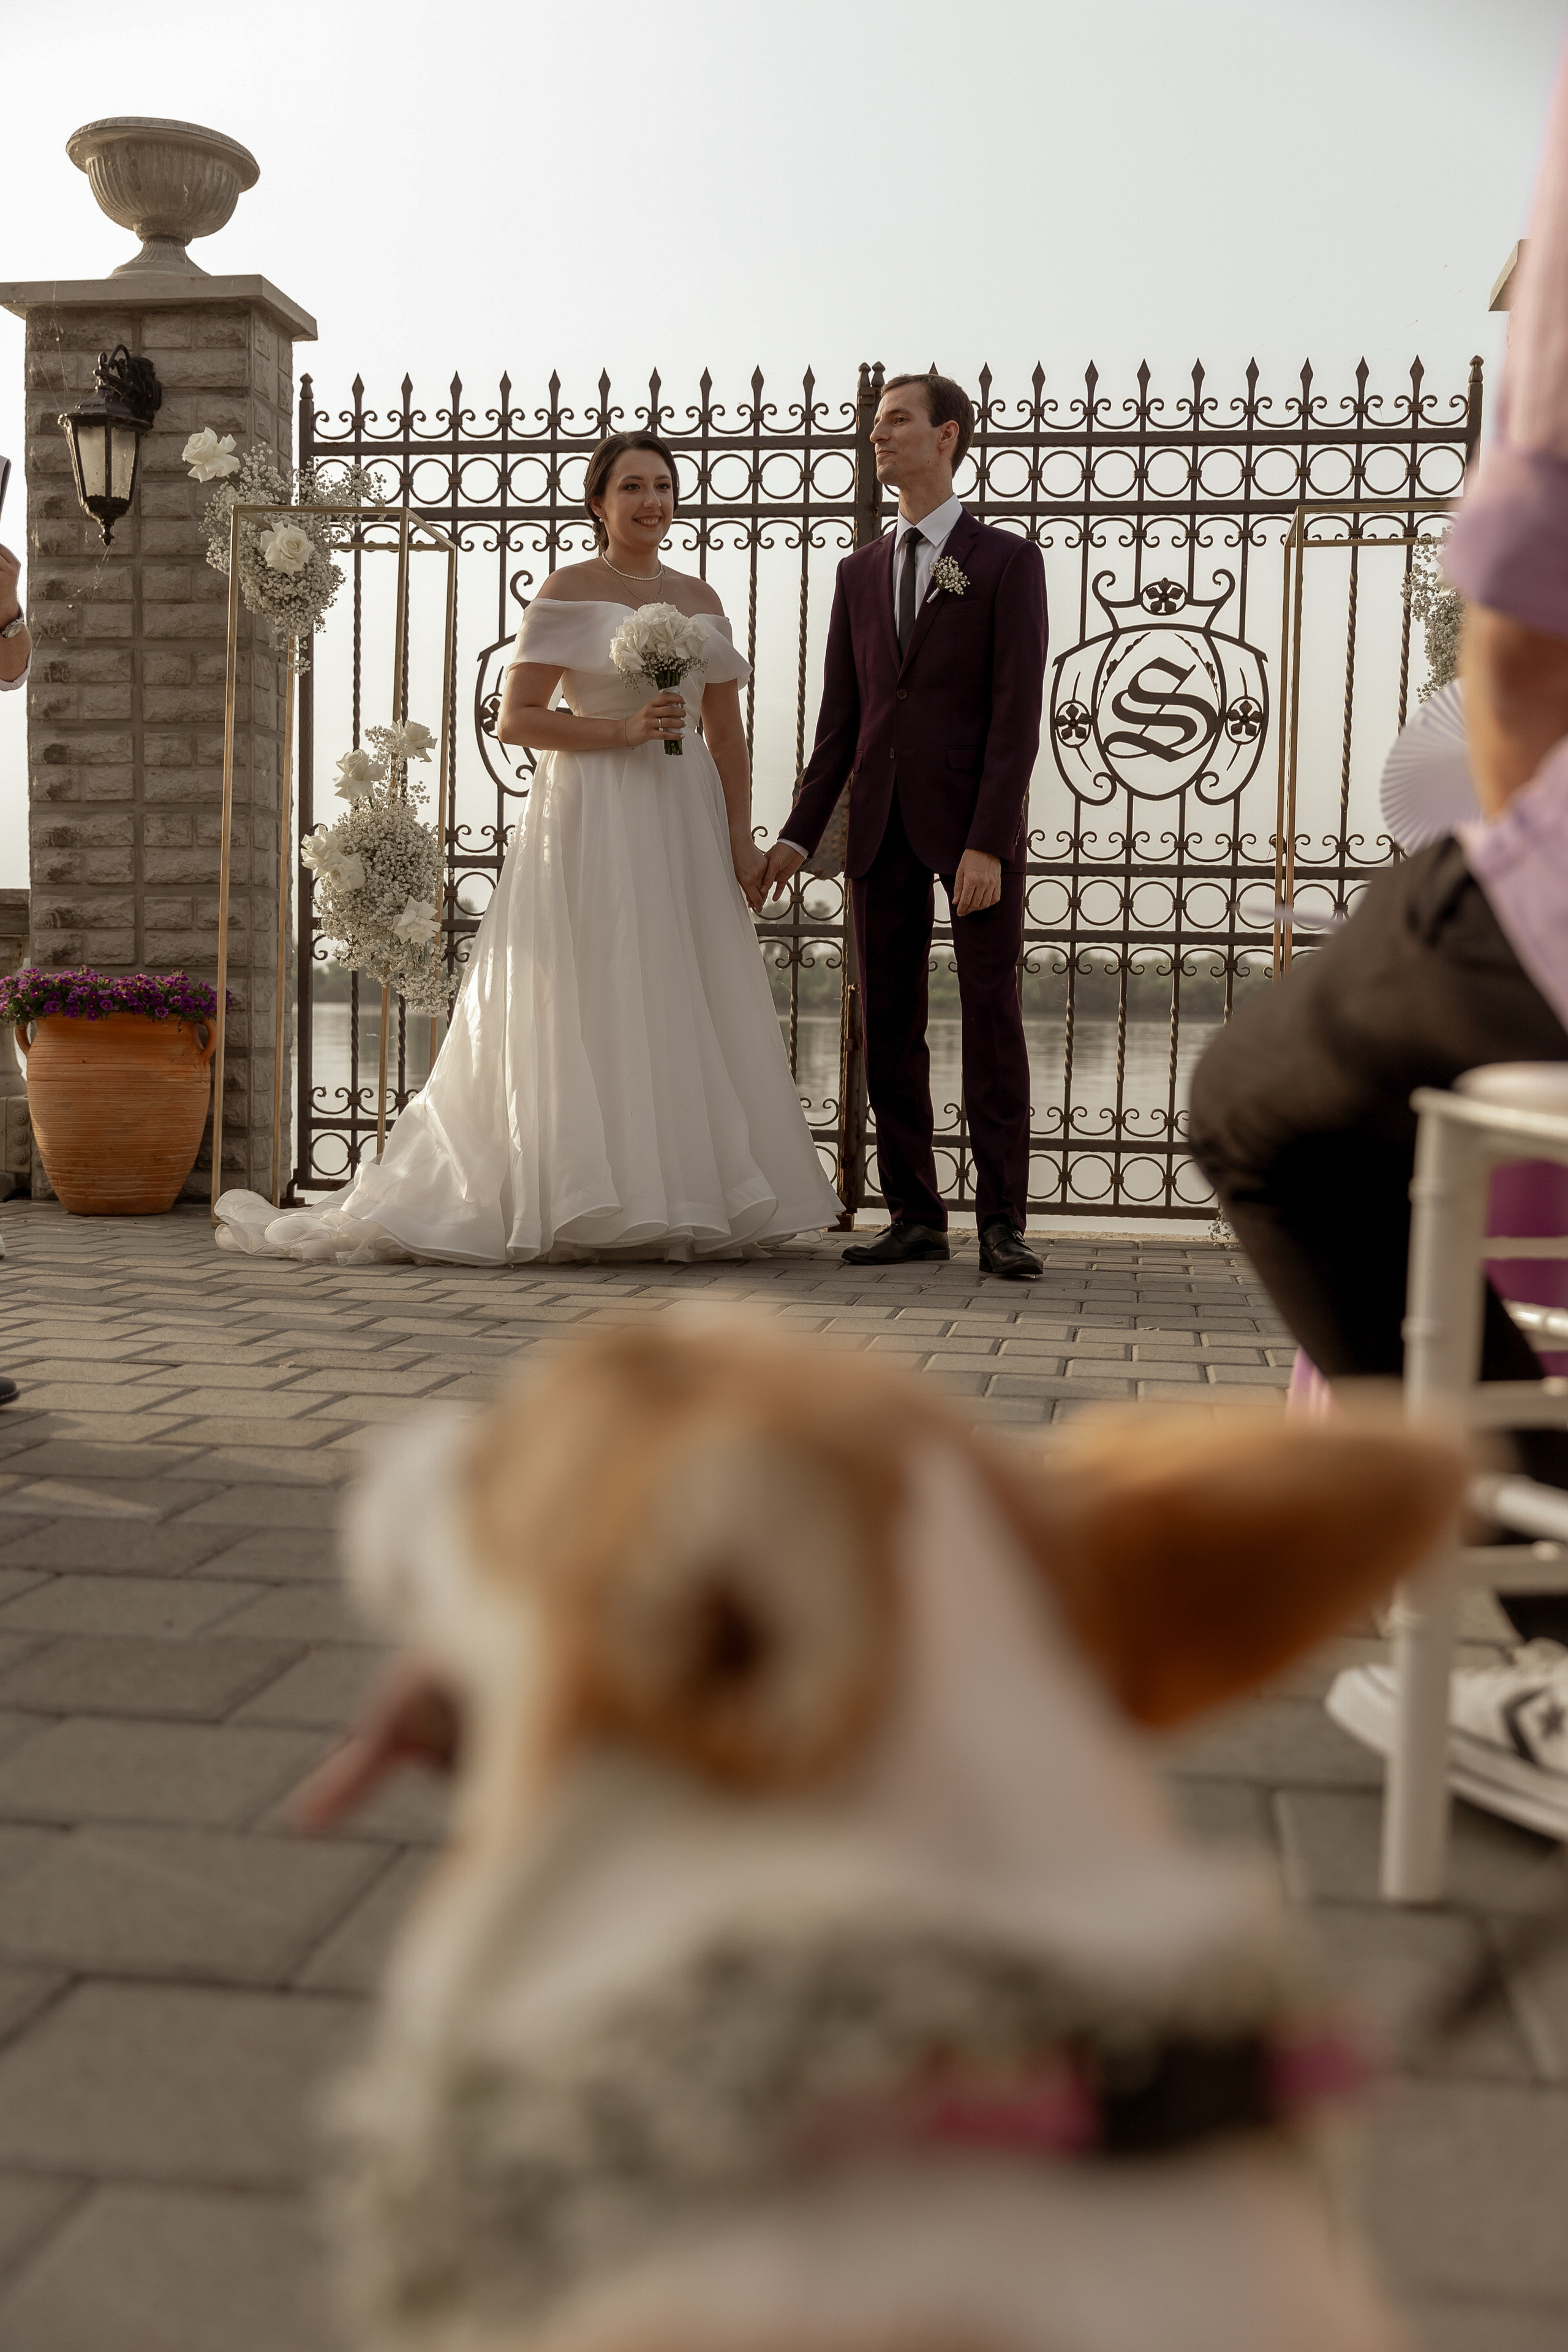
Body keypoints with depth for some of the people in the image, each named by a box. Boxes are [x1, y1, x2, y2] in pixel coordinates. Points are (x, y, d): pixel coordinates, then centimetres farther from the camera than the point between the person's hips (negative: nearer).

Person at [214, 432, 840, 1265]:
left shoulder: (700, 599, 16)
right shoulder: (568, 590, 0)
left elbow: (727, 735, 15)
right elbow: (515, 718, -6)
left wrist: (741, 842, 6)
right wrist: (623, 732, -15)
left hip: (685, 824, 5)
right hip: (593, 817, -5)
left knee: (687, 1010, 4)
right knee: (593, 1011, -6)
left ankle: (685, 1202, 11)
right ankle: (593, 1204, -1)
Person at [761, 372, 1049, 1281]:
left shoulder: (1008, 560, 1)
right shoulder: (860, 572, 17)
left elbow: (1018, 715, -7)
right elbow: (841, 720, 16)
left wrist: (986, 844, -16)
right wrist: (799, 835, 7)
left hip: (974, 825, -5)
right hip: (882, 826, 5)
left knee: (993, 1019, -3)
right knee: (891, 1027, 4)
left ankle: (1003, 1221, 1)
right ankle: (917, 1216, 11)